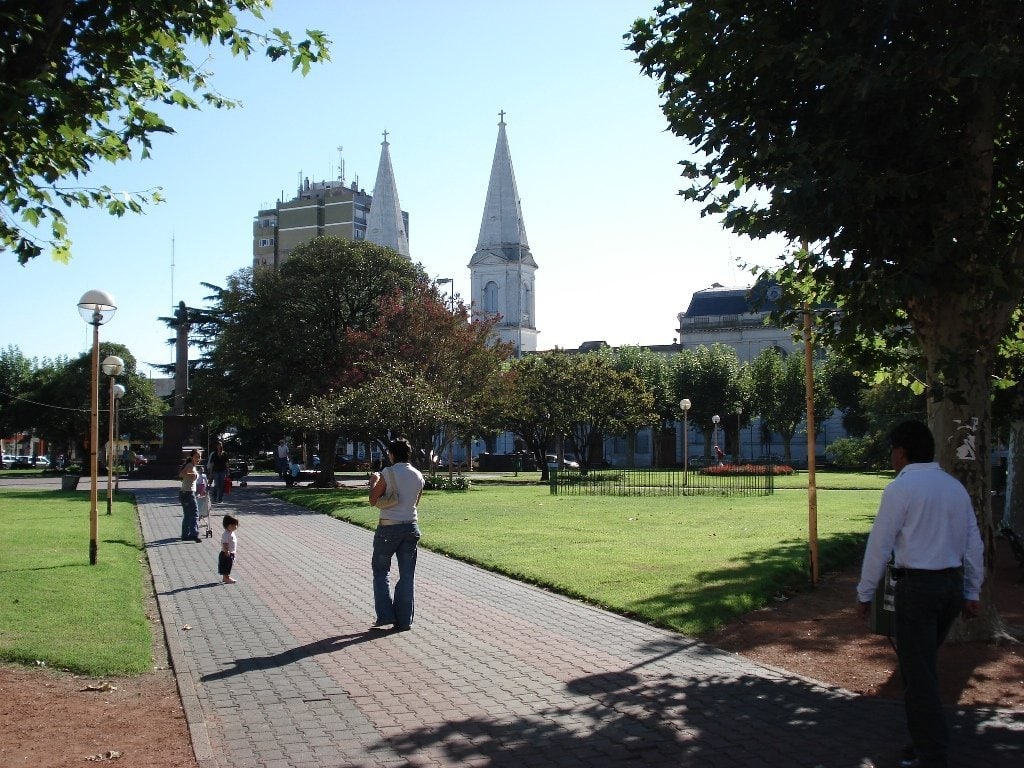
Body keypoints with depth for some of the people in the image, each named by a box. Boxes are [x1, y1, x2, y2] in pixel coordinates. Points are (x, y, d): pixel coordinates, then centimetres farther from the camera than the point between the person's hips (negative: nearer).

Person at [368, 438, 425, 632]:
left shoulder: (388, 473, -11)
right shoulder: (418, 476, 5)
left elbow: (373, 500, -6)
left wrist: (373, 482, 10)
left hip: (389, 527, -4)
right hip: (411, 526, 5)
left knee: (381, 570, 11)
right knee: (407, 574, 8)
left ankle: (385, 615, 3)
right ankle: (404, 620, 10)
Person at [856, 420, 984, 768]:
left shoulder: (900, 488, -10)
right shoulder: (956, 487, 9)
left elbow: (879, 545, -9)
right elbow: (974, 546, 12)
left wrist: (864, 594, -1)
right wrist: (971, 593, 20)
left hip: (917, 586, -7)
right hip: (953, 584, 7)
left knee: (918, 673, 1)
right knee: (923, 664, 19)